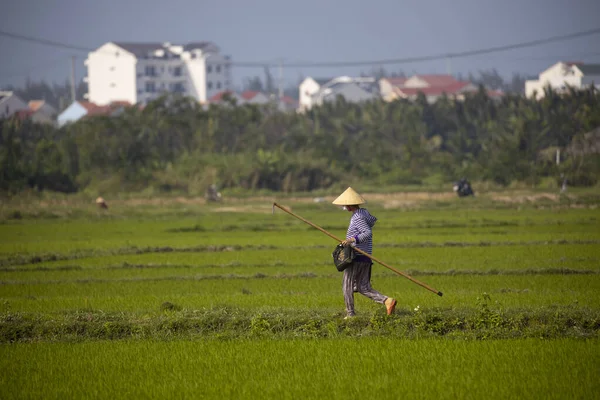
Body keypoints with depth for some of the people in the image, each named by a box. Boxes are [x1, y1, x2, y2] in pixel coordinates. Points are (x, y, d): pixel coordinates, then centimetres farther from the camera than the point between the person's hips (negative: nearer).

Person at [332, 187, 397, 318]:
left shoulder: (358, 217, -17)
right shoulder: (365, 213, 12)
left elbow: (368, 233, -28)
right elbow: (373, 220, 33)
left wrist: (353, 239, -38)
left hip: (356, 257, -9)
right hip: (365, 257, 9)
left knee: (347, 286, 3)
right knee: (363, 288, 9)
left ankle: (350, 314, 6)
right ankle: (387, 301, -7)